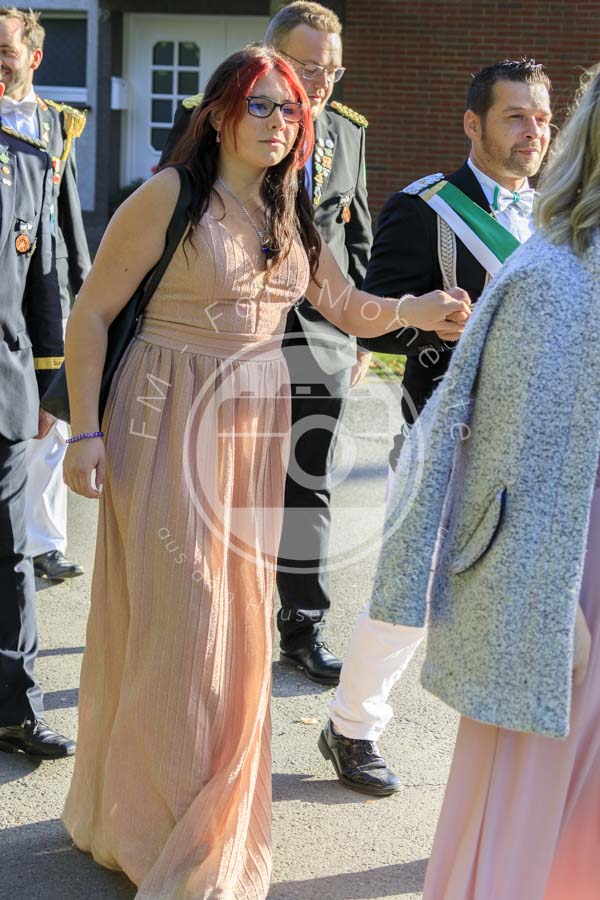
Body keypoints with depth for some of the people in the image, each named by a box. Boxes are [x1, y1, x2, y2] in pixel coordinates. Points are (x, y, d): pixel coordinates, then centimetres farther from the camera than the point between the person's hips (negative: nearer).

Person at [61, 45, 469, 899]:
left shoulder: (291, 216, 9)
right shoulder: (168, 196, -10)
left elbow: (349, 309, 14)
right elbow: (90, 314, -8)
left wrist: (417, 308, -5)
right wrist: (85, 431, -12)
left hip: (255, 428, 6)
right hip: (170, 425, -6)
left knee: (239, 625, 11)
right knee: (175, 624, -2)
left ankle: (217, 819, 30)